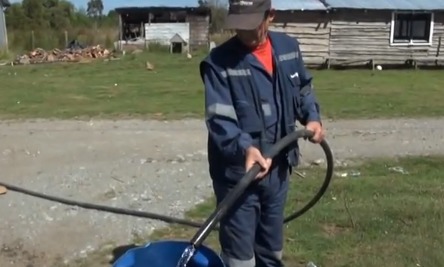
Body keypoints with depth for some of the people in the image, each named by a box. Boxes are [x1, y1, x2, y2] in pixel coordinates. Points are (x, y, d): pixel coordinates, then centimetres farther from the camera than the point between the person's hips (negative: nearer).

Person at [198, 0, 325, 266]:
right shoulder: (218, 62, -16)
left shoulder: (289, 48, 1)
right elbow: (220, 119, -23)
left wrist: (312, 116, -1)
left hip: (278, 167, 5)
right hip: (237, 172, -5)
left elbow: (304, 89, 17)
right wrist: (244, 147, -40)